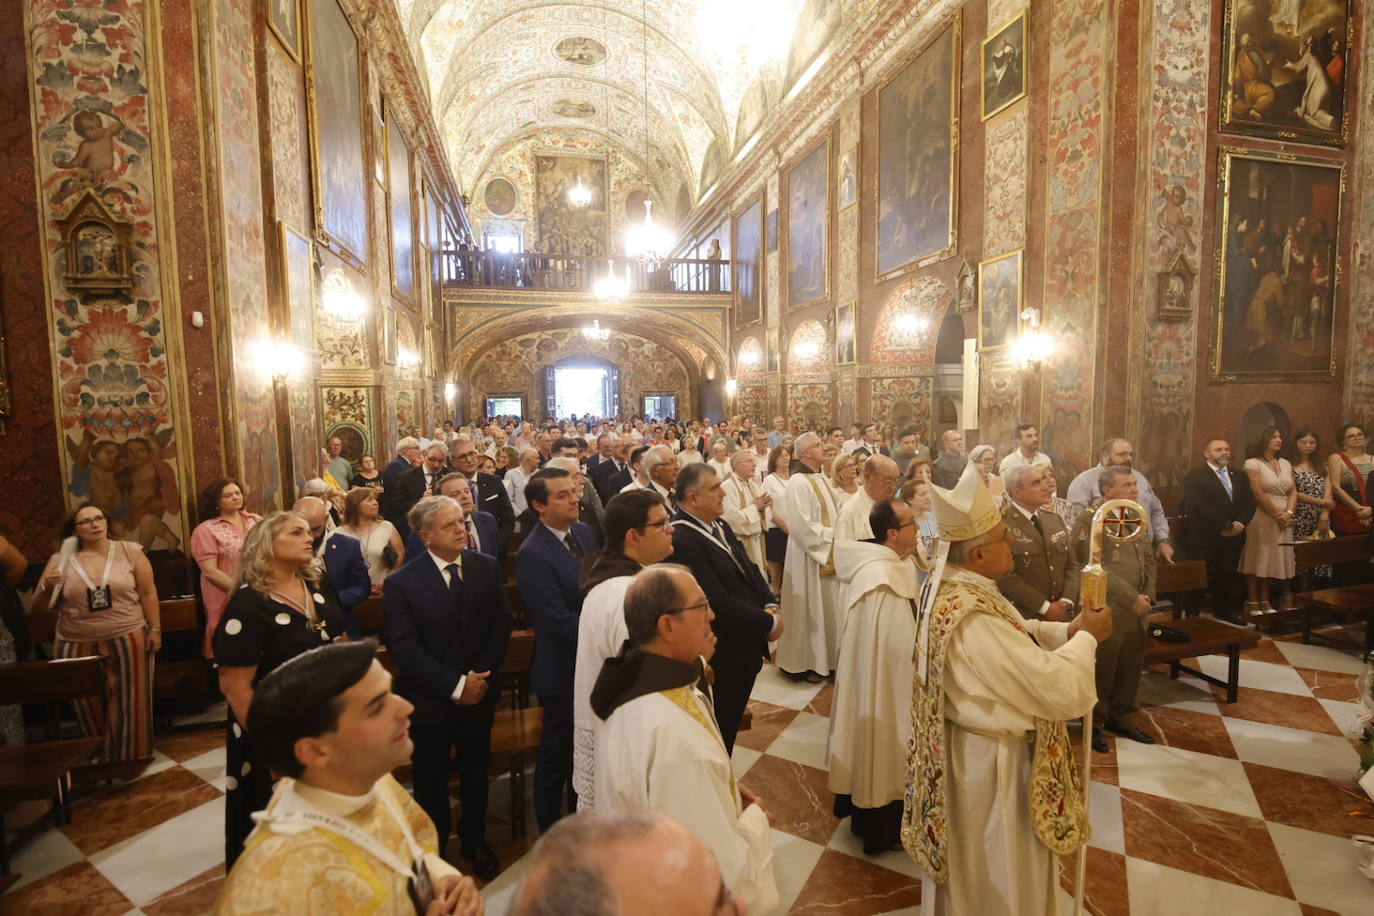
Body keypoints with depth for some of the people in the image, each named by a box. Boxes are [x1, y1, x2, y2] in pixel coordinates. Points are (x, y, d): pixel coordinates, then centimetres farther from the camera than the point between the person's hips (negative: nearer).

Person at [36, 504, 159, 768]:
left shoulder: (130, 551, -2)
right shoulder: (60, 560, 1)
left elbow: (148, 593, 0)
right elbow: (40, 606, 8)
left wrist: (155, 629, -4)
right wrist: (47, 587, -13)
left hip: (128, 640, -2)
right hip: (78, 646, 2)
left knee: (129, 701, 5)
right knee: (90, 706, 12)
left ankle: (130, 756, 21)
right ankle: (98, 759, 31)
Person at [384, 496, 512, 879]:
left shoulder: (487, 567, -6)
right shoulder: (402, 583, -15)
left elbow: (501, 624, -3)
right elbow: (405, 650, -16)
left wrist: (482, 676, -13)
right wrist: (455, 686, -18)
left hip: (479, 692, 3)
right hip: (429, 700, -2)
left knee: (476, 771, 19)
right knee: (431, 778, 16)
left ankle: (474, 840, 42)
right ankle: (434, 846, 39)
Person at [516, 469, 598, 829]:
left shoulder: (584, 532, 1)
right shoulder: (532, 555, -22)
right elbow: (560, 621, -24)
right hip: (565, 671, -7)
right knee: (557, 756, 12)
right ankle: (550, 832, 34)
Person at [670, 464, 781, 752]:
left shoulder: (719, 525, 4)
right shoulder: (682, 540, -28)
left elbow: (748, 568, 10)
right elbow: (719, 603, -29)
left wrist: (770, 605, -8)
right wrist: (769, 624, -17)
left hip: (745, 648, 9)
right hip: (722, 658, -9)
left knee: (730, 727, 25)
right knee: (720, 732, 13)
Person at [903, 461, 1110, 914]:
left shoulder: (947, 585, -6)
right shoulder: (974, 622, -36)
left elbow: (1015, 635, 8)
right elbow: (1059, 691, -31)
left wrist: (1067, 630, -7)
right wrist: (1087, 637, -15)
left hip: (968, 744, 9)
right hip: (994, 761, -9)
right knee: (997, 880, 18)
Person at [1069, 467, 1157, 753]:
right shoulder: (1089, 519, -13)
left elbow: (1149, 558, 17)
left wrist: (1147, 597, 3)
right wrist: (1132, 598, -16)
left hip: (1136, 609, 7)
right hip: (1105, 610, -7)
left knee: (1131, 667, 15)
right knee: (1101, 670, 4)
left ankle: (1120, 717, 34)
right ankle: (1093, 724, 21)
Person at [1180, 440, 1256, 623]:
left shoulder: (1240, 476, 16)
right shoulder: (1194, 476, -6)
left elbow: (1250, 502, 10)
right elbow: (1198, 506, -15)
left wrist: (1240, 523, -8)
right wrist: (1225, 526, -14)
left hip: (1233, 538, 6)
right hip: (1204, 539, -6)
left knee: (1228, 577, 9)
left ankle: (1225, 610, 24)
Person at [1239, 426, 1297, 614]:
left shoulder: (1285, 463, 14)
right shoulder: (1253, 463, -5)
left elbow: (1293, 491, 10)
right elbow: (1258, 493, -11)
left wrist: (1289, 513, -6)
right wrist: (1277, 514, -11)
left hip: (1283, 519, 6)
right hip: (1261, 518, -6)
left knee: (1271, 560, 8)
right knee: (1256, 560, -2)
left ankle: (1265, 601, 15)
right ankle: (1252, 603, 3)